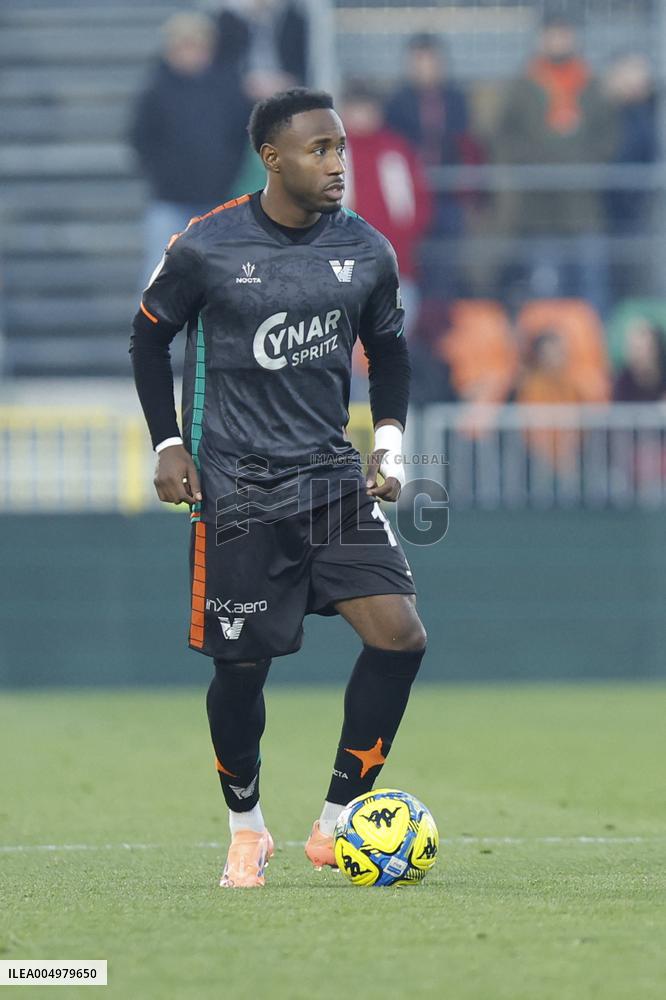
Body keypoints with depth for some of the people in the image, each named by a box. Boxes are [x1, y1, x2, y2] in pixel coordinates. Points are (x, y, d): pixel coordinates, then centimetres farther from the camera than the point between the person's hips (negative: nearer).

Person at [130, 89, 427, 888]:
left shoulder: (366, 252, 1)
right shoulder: (206, 247, -8)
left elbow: (387, 349, 17)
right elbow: (150, 336, 6)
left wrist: (390, 443, 5)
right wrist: (168, 445, -1)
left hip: (333, 478, 3)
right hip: (236, 489, -3)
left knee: (399, 635, -12)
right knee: (242, 665, 1)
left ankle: (336, 822, 1)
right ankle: (245, 828, 26)